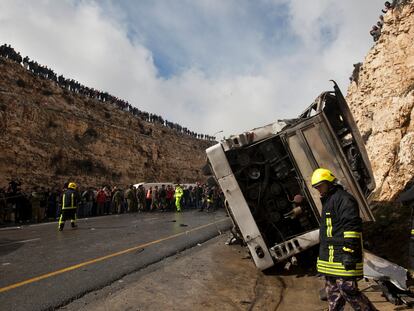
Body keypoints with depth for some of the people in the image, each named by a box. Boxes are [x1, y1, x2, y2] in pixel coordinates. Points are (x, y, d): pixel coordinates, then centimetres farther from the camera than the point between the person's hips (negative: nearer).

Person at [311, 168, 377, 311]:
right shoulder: (327, 202, 20)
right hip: (330, 257, 10)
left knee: (347, 290, -7)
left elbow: (352, 227, -20)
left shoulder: (343, 199, -11)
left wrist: (349, 253, -24)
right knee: (332, 291, 16)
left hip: (342, 257, -10)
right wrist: (324, 254, 27)